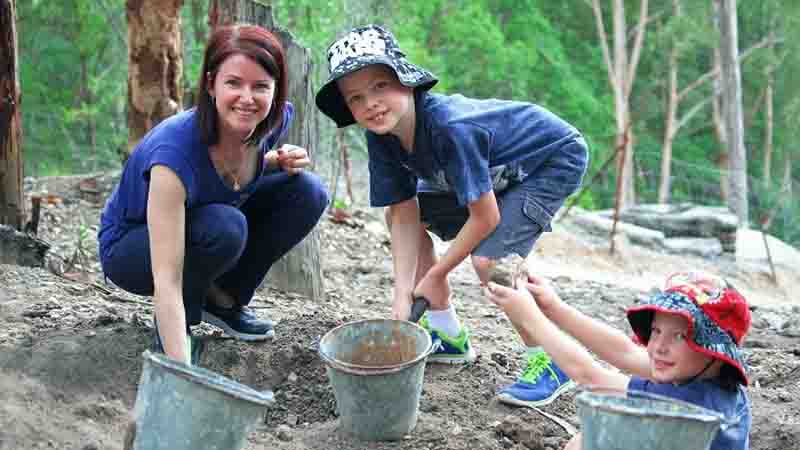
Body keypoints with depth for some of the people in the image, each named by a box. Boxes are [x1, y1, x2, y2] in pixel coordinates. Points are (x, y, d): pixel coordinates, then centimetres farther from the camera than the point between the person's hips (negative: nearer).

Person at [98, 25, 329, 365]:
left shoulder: (273, 120, -18)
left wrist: (281, 161, -14)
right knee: (226, 226, -35)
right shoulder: (175, 149, -37)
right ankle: (175, 324, -9)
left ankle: (223, 299, 3)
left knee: (307, 193, -12)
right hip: (130, 246, -6)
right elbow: (165, 282, -40)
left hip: (202, 230, 6)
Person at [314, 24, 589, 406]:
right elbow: (405, 216, -11)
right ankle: (449, 336, 14)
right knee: (397, 212, 5)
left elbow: (485, 218, -29)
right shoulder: (381, 138, -15)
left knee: (489, 257, -27)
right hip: (495, 169, 9)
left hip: (555, 157, -9)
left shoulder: (448, 127, -37)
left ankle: (550, 359, -6)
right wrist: (402, 295, -21)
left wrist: (435, 277, -18)